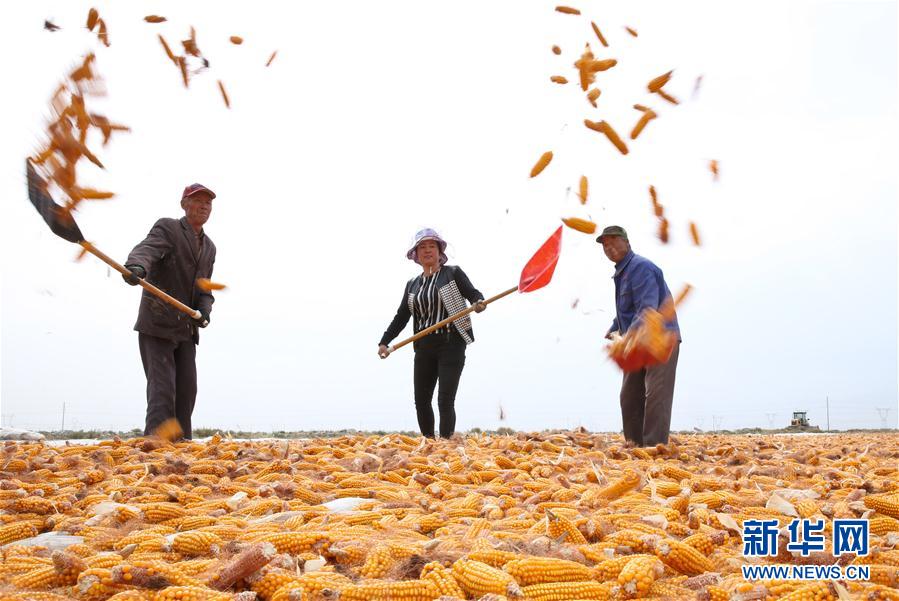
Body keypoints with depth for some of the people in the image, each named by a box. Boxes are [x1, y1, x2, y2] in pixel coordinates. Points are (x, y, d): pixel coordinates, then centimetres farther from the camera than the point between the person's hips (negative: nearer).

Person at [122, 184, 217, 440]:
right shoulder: (167, 228, -5)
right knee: (162, 388, -14)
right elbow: (147, 249, -26)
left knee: (187, 389, 3)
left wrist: (204, 309, -6)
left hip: (186, 330, 7)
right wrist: (136, 267, -50)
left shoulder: (209, 247, 16)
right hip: (156, 325, -6)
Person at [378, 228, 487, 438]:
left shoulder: (453, 273, 2)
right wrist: (384, 342, 5)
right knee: (421, 401, 6)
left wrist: (479, 302, -27)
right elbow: (401, 317, 14)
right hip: (424, 347, 5)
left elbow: (473, 294, -3)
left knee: (445, 401, -11)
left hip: (451, 345, -5)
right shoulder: (412, 284, 15)